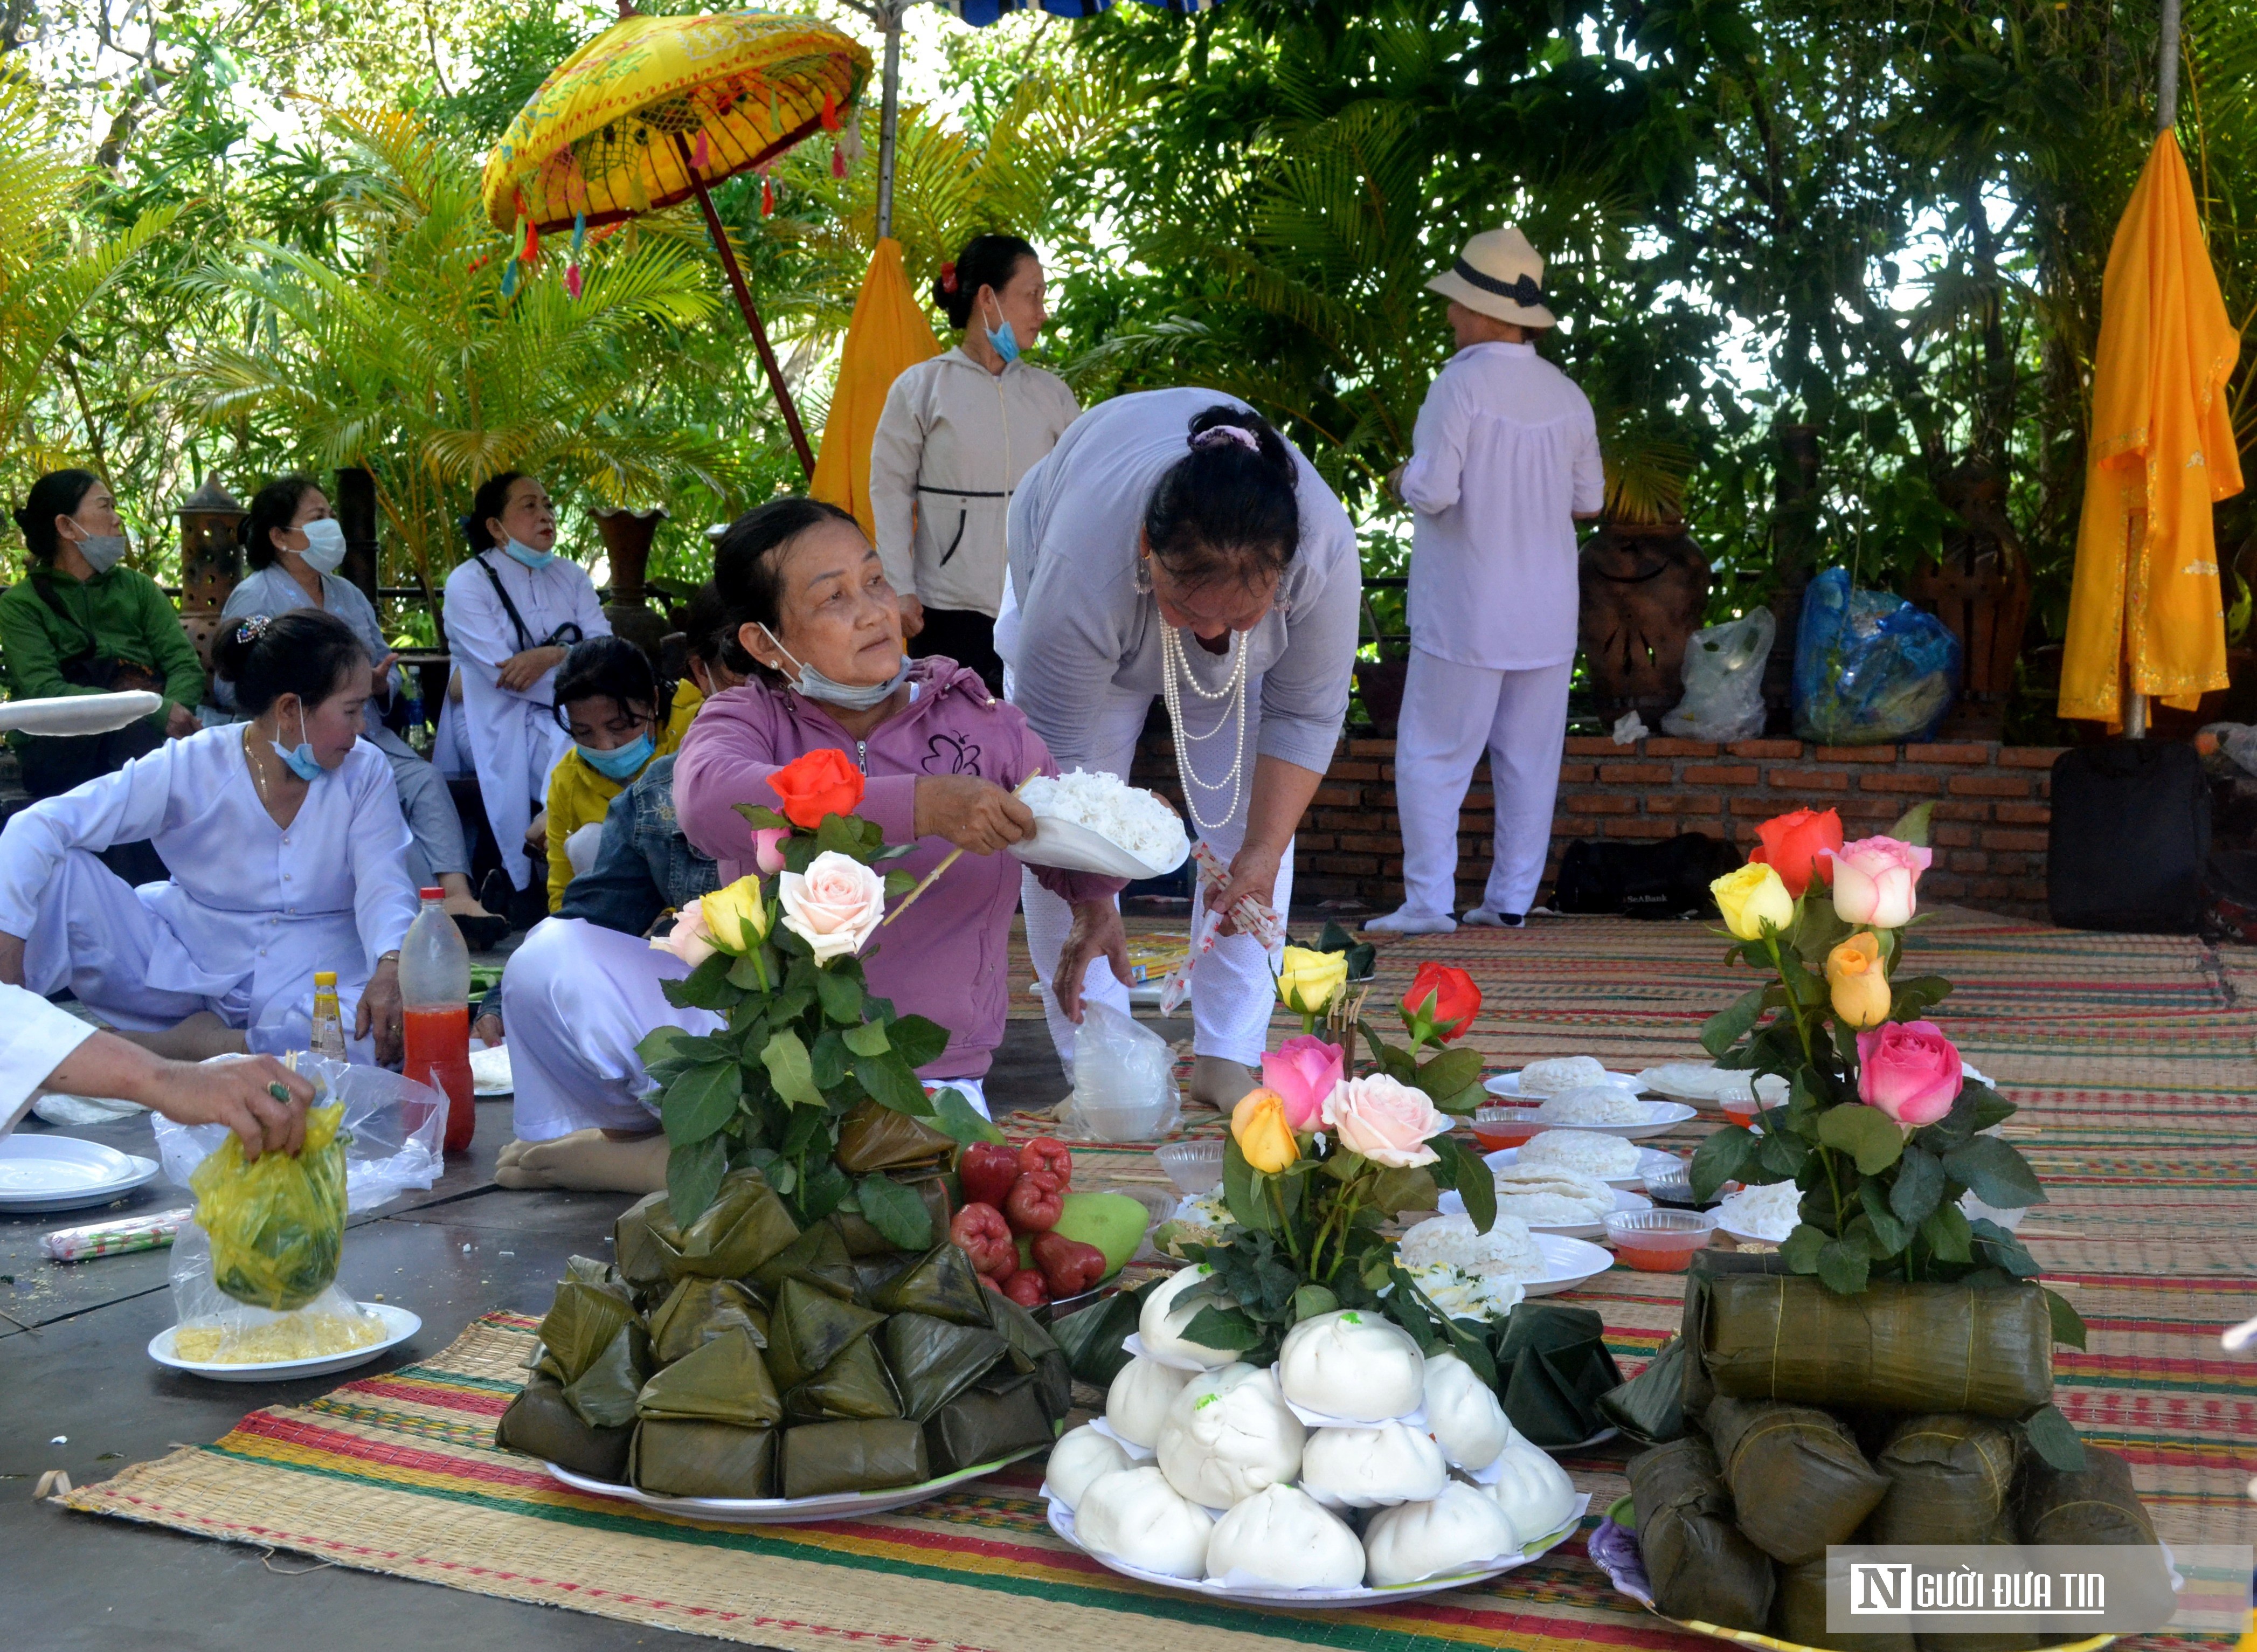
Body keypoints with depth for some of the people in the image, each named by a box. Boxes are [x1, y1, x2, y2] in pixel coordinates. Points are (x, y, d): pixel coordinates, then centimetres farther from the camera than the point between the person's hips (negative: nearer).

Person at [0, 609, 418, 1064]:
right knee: (56, 868, -22)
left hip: (310, 977, 1)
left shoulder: (365, 772, -6)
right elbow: (38, 826, -15)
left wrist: (391, 967, -38)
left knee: (391, 1027, -36)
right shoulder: (192, 768, -11)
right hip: (181, 964, -1)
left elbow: (383, 883, -16)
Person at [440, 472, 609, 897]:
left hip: (570, 717, 5)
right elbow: (506, 676, -14)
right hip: (503, 727, -5)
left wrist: (553, 656, -19)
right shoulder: (468, 583, -3)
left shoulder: (570, 576, 14)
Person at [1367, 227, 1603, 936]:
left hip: (1466, 612, -5)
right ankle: (1511, 901, 14)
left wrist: (1407, 478, 2)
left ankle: (1429, 902, -1)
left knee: (1433, 757, 2)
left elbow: (1434, 491, -19)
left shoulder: (1460, 386, -14)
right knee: (1529, 760, 10)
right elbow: (1589, 498, 10)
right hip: (1547, 614, 6)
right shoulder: (1568, 396, 4)